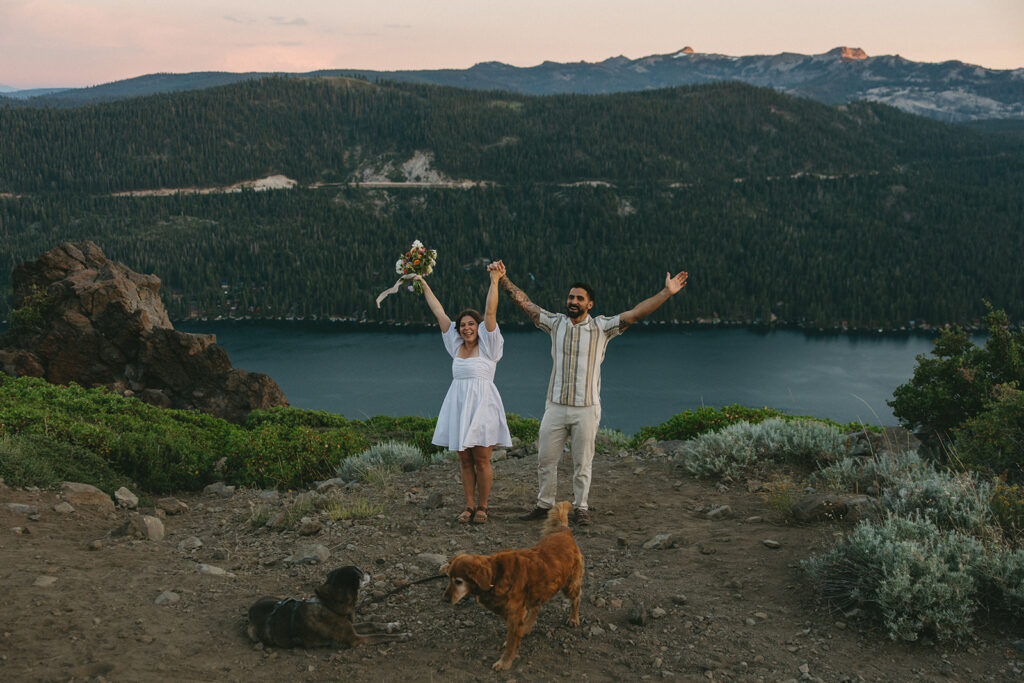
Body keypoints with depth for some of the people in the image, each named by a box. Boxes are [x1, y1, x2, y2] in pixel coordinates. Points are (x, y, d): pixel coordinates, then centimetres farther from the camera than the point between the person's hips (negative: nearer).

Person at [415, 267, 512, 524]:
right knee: (464, 459, 7)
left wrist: (494, 281, -14)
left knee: (481, 459, -3)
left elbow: (490, 312, -10)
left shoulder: (487, 346, 0)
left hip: (482, 406, -5)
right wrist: (424, 284, 20)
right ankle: (469, 506, 15)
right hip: (458, 406, 5)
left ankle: (482, 507, 7)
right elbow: (439, 313, 16)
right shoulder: (457, 346, 12)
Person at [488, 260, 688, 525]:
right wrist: (503, 279, 2)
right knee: (546, 459, 7)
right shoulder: (555, 323, 5)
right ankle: (544, 504, 22)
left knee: (582, 463, 6)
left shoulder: (601, 327, -1)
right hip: (555, 406, 2)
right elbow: (524, 302, 6)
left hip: (586, 409, -2)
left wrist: (667, 292, -15)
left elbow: (635, 313, -8)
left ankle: (580, 508, 19)